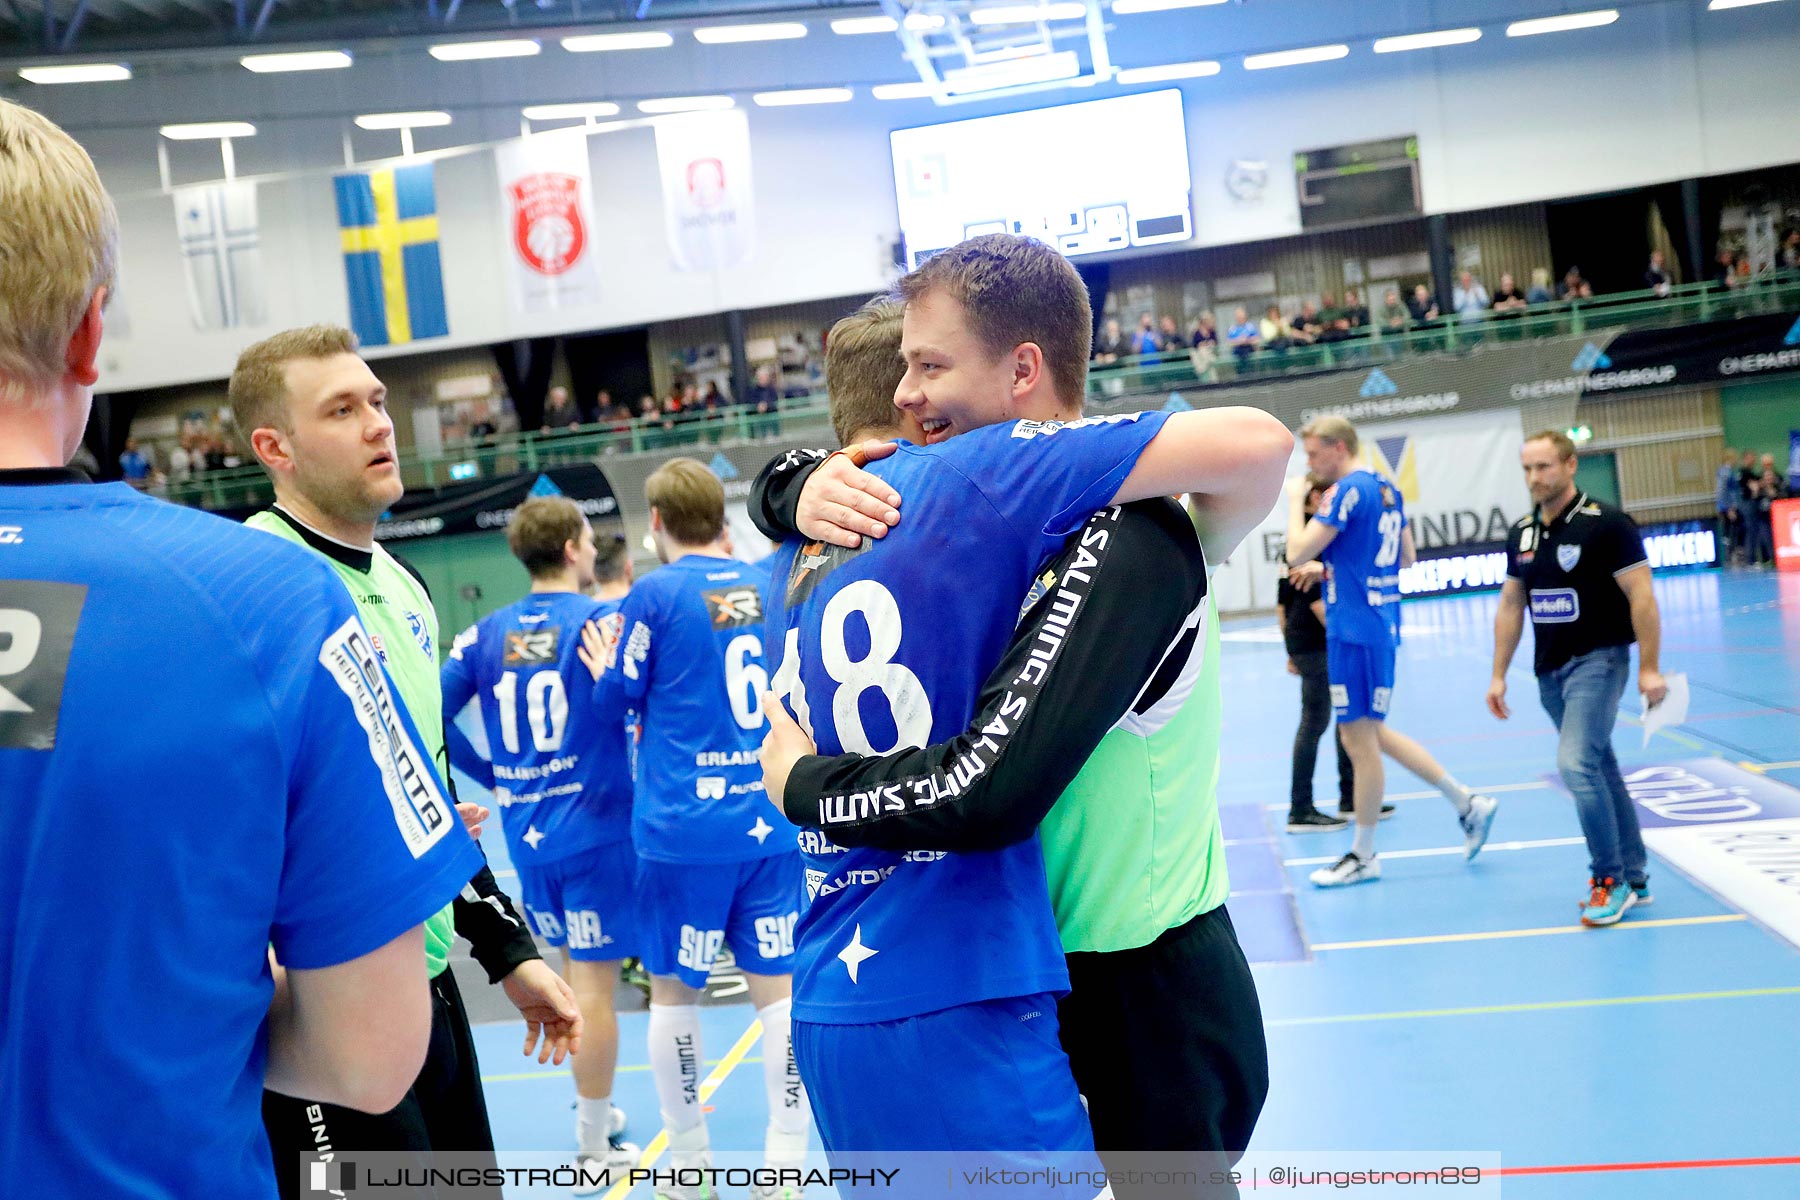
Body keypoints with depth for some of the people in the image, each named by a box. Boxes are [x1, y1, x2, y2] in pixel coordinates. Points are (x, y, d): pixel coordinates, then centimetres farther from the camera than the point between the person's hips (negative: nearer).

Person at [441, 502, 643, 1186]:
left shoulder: (485, 634, 5)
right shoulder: (603, 617, -8)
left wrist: (491, 775, 11)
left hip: (525, 832, 5)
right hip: (595, 827, -5)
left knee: (575, 970, 22)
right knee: (594, 982, 2)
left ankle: (592, 1106, 34)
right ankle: (595, 1148, 11)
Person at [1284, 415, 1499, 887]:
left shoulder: (1349, 490, -15)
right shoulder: (1387, 490, 13)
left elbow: (1297, 553, -18)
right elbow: (1405, 558, 22)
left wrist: (1295, 501, -3)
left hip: (1354, 629, -9)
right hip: (1382, 623, 9)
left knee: (1360, 739, 0)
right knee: (1370, 733, 19)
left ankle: (1363, 856, 11)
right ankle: (1467, 803, 21)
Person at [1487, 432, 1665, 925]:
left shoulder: (1605, 524, -11)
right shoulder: (1521, 534, 9)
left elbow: (1642, 597, -13)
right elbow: (1510, 607, 15)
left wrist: (1650, 669, -17)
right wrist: (1498, 676, 12)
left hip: (1598, 659, -7)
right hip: (1550, 670, 7)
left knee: (1577, 763, -19)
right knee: (1599, 771, 12)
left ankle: (1609, 879, -8)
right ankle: (1634, 878, 21)